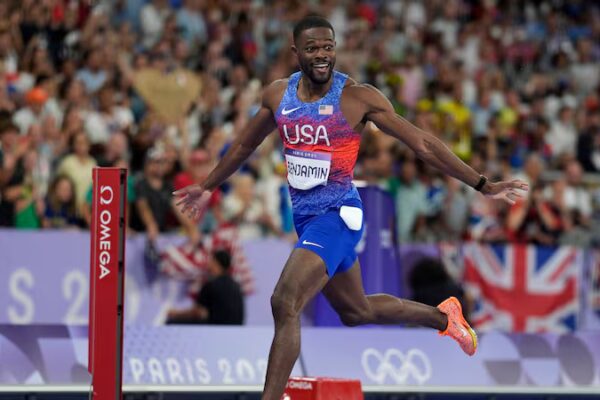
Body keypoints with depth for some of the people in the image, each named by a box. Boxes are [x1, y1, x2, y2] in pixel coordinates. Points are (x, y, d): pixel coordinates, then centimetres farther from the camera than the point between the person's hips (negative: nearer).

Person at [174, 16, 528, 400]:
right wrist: (208, 187, 32)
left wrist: (483, 185, -10)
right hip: (305, 216, 7)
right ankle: (444, 317, 45)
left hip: (338, 214, -7)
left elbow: (423, 144, -9)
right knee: (355, 311, 22)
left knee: (285, 304, -22)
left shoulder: (358, 97, -12)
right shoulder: (278, 95, 4)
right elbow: (245, 145, 22)